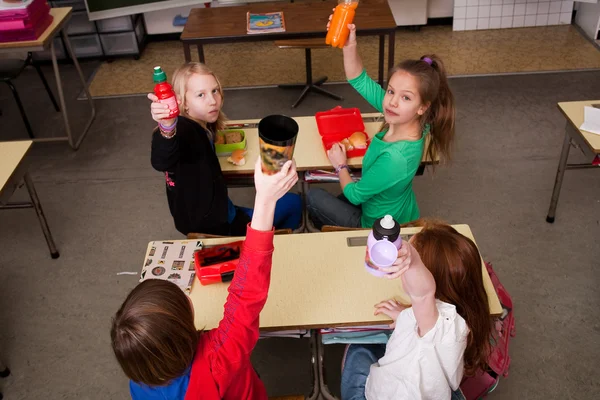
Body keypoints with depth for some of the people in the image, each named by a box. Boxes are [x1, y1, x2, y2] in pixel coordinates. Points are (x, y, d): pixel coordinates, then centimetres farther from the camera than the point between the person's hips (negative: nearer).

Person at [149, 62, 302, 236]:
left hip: (217, 217, 10)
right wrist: (167, 129, -75)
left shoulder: (203, 126, -2)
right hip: (217, 226, -9)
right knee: (293, 203, 6)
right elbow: (162, 162, -55)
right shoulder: (184, 130, -31)